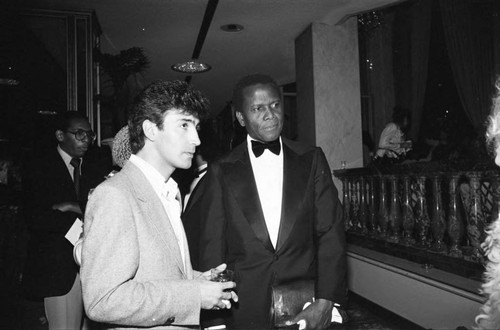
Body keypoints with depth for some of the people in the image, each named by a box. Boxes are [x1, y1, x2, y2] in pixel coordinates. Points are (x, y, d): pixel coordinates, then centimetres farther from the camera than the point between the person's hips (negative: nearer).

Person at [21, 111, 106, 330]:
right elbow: (36, 221, -11)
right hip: (57, 265, -3)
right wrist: (82, 219, -11)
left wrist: (77, 208, -11)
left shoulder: (93, 171, 12)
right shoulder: (38, 169, 0)